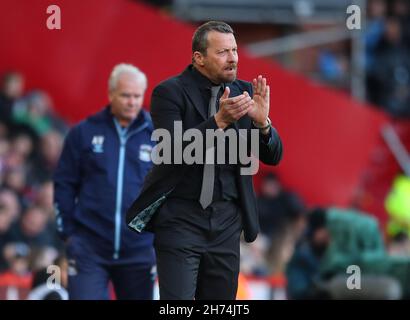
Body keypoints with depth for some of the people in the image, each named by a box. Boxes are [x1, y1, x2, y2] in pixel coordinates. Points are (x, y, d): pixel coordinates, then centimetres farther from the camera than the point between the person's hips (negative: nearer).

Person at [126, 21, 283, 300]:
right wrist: (219, 120, -30)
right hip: (180, 219, -4)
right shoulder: (170, 93, -6)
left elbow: (273, 156, 5)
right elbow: (173, 149, -19)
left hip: (226, 221, 4)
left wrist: (262, 122, -16)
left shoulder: (245, 93, 7)